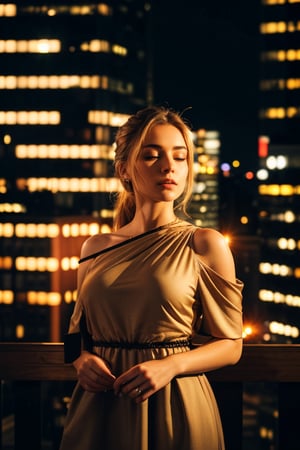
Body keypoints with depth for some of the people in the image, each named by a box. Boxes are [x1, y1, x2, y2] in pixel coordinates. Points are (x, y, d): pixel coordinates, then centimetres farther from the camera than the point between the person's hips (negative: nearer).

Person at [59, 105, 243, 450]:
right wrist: (82, 359, -4)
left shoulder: (205, 244, -4)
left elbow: (229, 345, -2)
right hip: (99, 408, 3)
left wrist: (171, 365, -17)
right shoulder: (95, 248, 6)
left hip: (174, 405, -3)